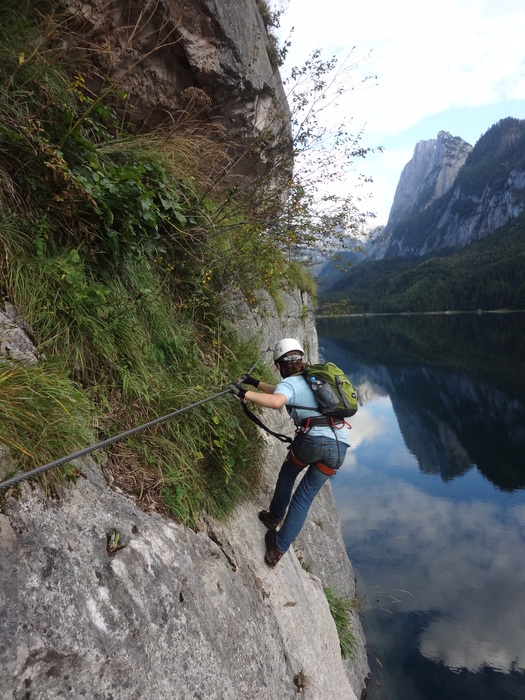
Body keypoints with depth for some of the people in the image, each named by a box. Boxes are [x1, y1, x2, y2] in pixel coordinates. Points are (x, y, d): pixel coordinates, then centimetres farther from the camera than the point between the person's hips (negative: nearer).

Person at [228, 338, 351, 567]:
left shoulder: (289, 383, 1)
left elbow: (277, 401, -25)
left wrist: (244, 394, -20)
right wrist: (256, 383, 38)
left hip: (312, 439, -5)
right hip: (339, 446, 5)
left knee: (287, 474, 29)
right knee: (305, 496, 15)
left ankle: (274, 517, 46)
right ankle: (279, 549, 17)